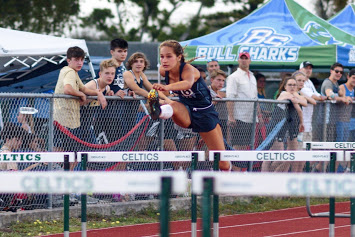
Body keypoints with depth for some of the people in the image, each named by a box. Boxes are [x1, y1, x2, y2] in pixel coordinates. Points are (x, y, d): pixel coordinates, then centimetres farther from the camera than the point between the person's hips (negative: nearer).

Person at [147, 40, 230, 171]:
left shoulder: (188, 70, -27)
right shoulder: (163, 70, -11)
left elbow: (188, 83, -54)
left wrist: (167, 87, -71)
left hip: (205, 112, -3)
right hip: (186, 111, 3)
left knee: (223, 164, -3)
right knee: (172, 106, -37)